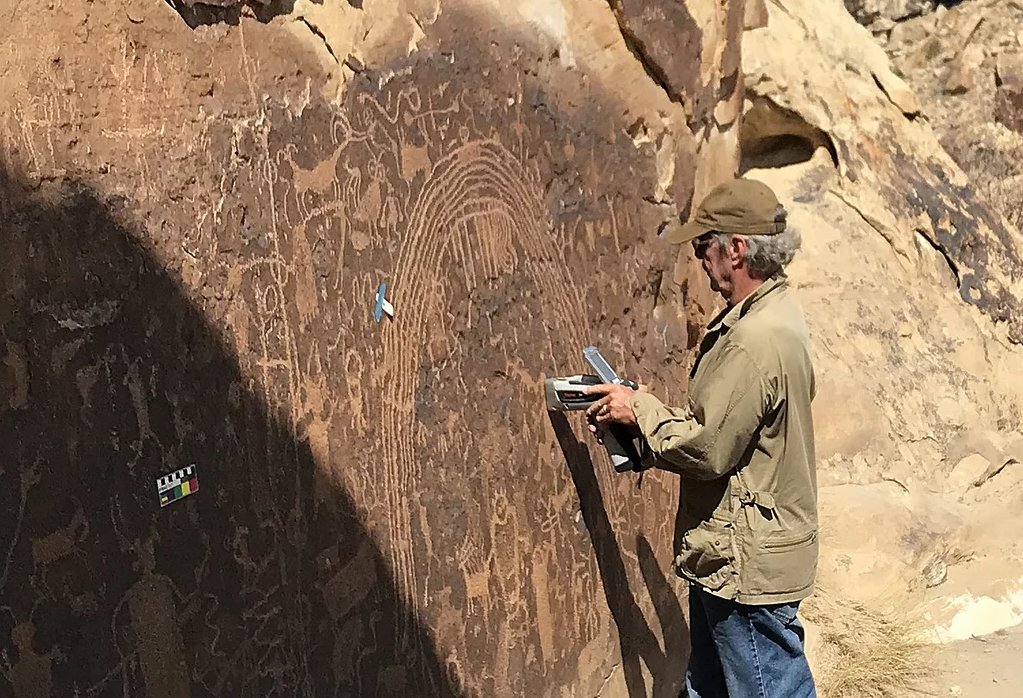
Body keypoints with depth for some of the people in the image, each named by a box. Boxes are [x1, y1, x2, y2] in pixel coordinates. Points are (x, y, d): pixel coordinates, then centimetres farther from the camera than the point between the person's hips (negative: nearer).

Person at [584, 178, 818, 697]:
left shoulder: (755, 341, -26)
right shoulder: (772, 314, 8)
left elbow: (707, 448, -24)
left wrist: (640, 410, -10)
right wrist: (639, 412, 5)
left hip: (749, 566, -11)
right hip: (729, 557, 11)